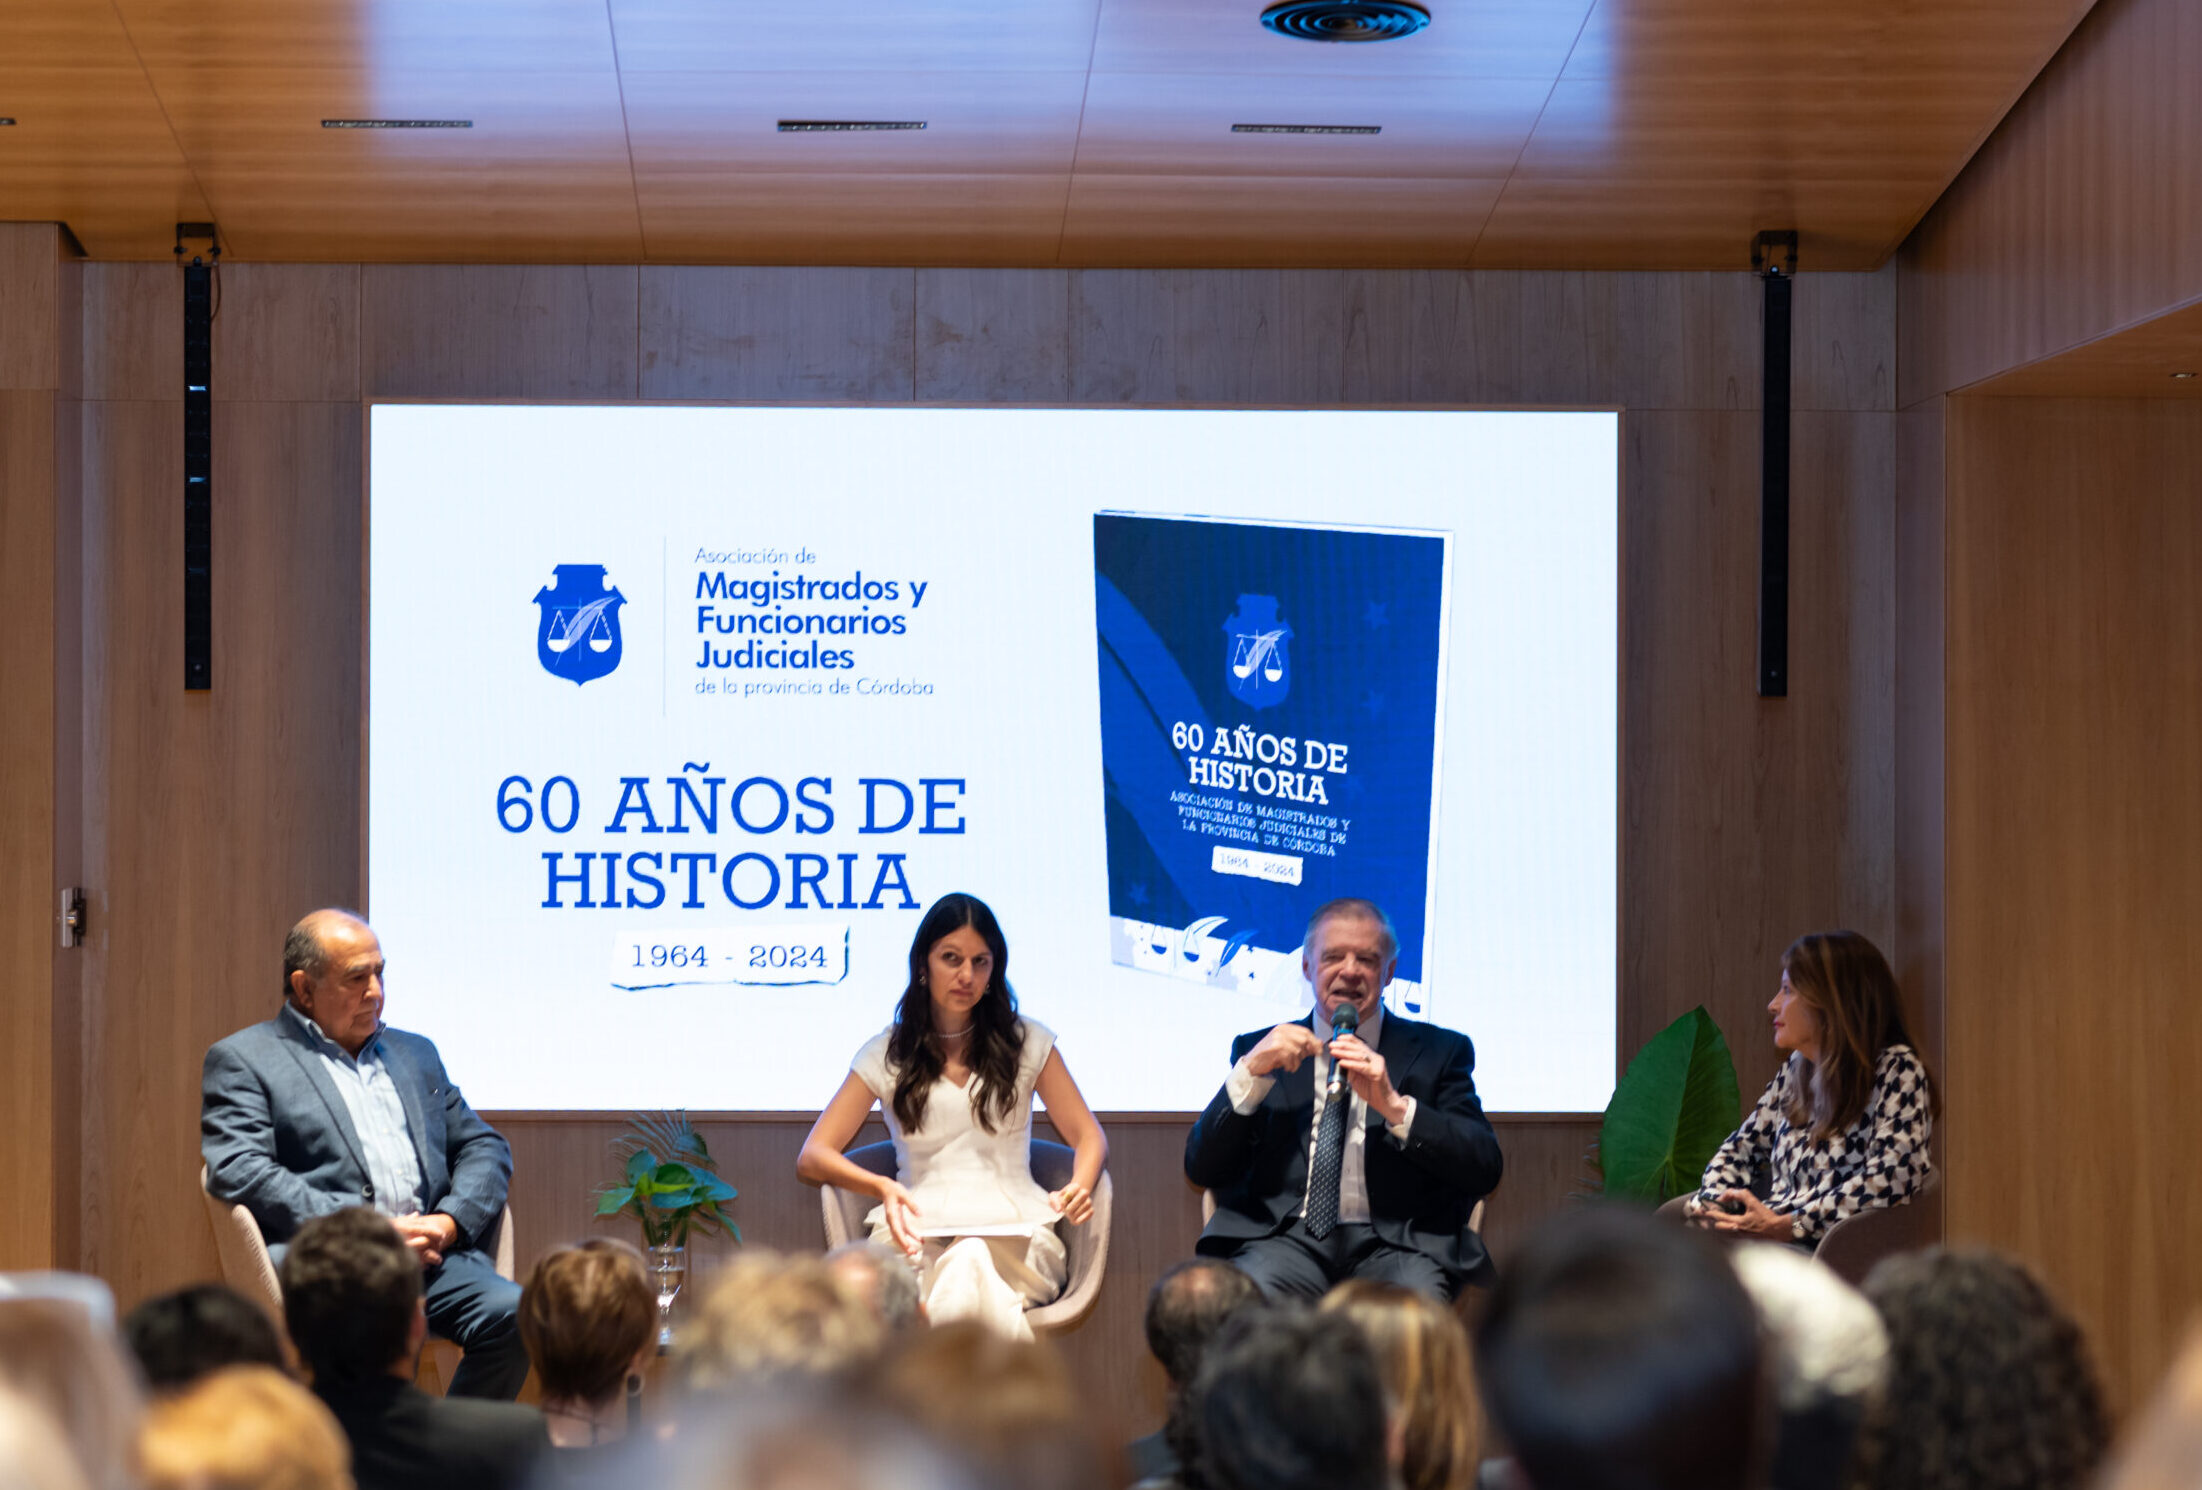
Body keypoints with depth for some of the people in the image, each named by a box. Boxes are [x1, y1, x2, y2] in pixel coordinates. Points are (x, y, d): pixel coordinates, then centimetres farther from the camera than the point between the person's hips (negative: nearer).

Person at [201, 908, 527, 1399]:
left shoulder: (415, 1054, 27)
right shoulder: (243, 1060, 8)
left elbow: (483, 1146, 24)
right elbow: (238, 1171, -6)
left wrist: (451, 1221, 0)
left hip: (431, 1251, 5)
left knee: (511, 1315, -25)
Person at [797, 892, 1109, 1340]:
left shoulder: (1029, 1043, 17)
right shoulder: (886, 1055, 15)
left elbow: (1089, 1137, 18)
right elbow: (812, 1157, 9)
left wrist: (1080, 1187, -7)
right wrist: (883, 1187, -13)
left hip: (1013, 1229, 1)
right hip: (919, 1232, 0)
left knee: (969, 1262, -39)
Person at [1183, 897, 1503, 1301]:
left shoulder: (1439, 1051, 17)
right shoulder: (1262, 1051, 20)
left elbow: (1485, 1171, 2)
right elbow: (1202, 1171, 10)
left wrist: (1394, 1105, -11)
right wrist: (1250, 1073, -3)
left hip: (1395, 1244, 0)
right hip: (1286, 1239, 0)